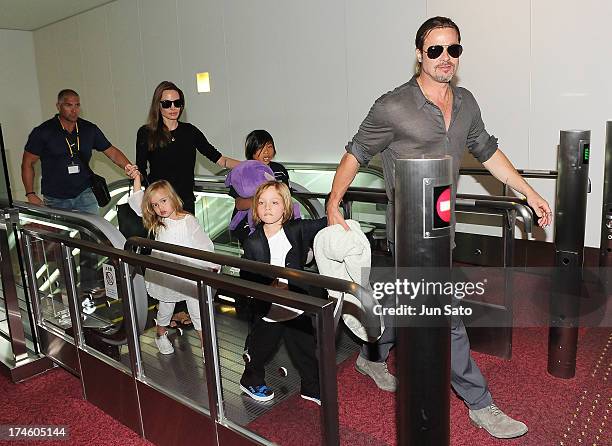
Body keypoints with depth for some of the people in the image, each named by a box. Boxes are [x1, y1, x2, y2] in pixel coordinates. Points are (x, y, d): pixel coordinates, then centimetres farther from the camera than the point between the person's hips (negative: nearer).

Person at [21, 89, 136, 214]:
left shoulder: (90, 129, 5)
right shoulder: (43, 132, -4)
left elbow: (112, 152, 6)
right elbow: (27, 164, 1)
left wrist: (129, 167, -14)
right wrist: (30, 194, -7)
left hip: (84, 194, 2)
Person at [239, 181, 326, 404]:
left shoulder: (297, 230, -8)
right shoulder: (253, 242, -10)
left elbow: (324, 225, -4)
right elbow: (246, 277, -7)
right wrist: (269, 286, -21)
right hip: (269, 309, -1)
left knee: (305, 349, 16)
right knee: (260, 349, 18)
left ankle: (312, 387, 38)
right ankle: (251, 381, 45)